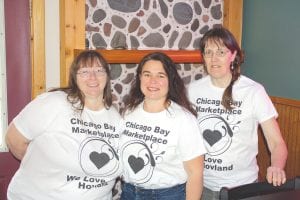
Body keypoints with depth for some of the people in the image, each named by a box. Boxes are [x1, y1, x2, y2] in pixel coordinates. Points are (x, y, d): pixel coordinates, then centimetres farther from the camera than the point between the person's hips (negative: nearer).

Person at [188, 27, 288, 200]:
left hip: (241, 185, -2)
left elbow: (277, 142, -12)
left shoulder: (254, 91, -14)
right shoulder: (193, 89, -6)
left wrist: (276, 167, -32)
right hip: (202, 183, 2)